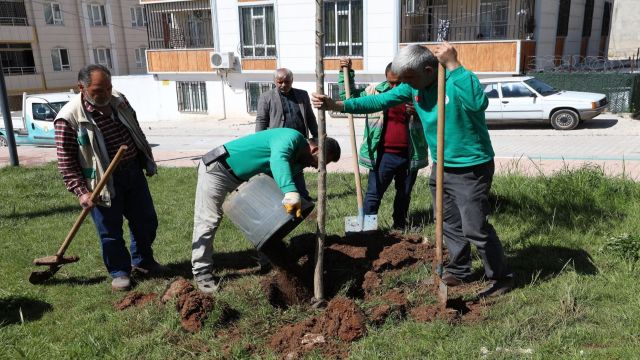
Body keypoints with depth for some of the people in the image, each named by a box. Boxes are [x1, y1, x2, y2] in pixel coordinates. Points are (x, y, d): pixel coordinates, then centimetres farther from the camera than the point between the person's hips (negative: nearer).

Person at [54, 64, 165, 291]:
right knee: (110, 230, 5)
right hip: (104, 181, -6)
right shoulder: (69, 118, -17)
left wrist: (148, 161, 18)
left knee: (146, 221, 15)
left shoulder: (119, 101, 1)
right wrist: (81, 191, -18)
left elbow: (136, 133, 14)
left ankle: (143, 261, 37)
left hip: (133, 172, 6)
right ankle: (119, 271, 27)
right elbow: (66, 161, -13)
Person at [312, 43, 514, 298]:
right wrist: (336, 105, -5)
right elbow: (379, 101, 1)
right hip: (442, 167, 8)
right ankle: (459, 270, 37)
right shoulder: (414, 86, 0)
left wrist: (453, 65, -38)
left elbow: (478, 103, -42)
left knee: (475, 228, -4)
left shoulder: (456, 78, -21)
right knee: (450, 224, 18)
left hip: (471, 169, -8)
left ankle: (501, 277, 16)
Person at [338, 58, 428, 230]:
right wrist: (346, 73, -4)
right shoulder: (375, 91, 0)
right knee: (373, 195, -2)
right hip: (384, 155, -1)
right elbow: (348, 97, 7)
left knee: (404, 195, 17)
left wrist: (418, 112, -15)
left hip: (410, 155, 2)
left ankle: (400, 227, 34)